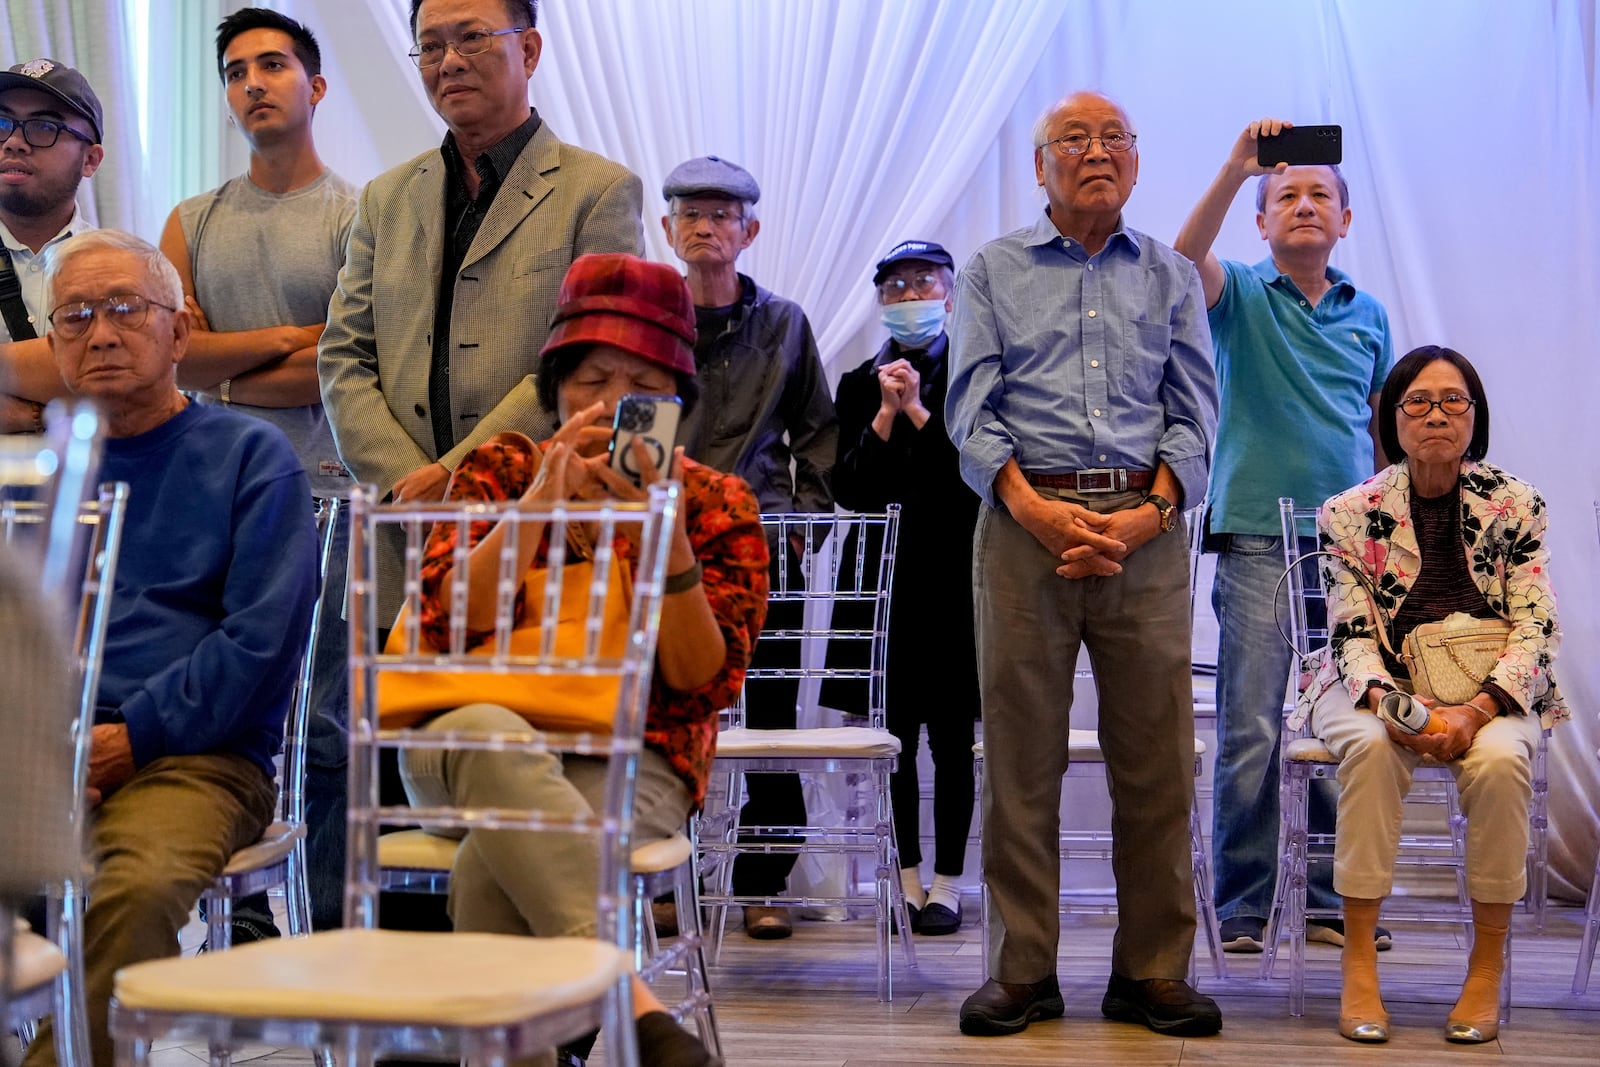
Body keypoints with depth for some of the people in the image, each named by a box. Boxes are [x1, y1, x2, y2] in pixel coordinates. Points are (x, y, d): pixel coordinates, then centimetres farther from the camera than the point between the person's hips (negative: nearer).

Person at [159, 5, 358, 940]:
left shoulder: (360, 216, 2)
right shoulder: (192, 224, 16)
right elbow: (176, 355, 4)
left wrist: (230, 378, -1)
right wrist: (290, 338, -5)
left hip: (327, 498, -4)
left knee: (327, 723, -2)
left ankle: (334, 931, 5)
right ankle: (242, 917, 11)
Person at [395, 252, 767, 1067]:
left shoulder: (717, 505, 7)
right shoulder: (501, 469, 10)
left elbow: (705, 681, -5)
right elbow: (447, 620, -6)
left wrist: (667, 537, -18)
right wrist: (547, 494, -14)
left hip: (632, 761, -1)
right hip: (469, 744, 2)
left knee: (490, 867, -36)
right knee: (493, 734, -39)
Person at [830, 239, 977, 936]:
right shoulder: (859, 386, 12)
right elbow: (848, 490, 3)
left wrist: (919, 412, -12)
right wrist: (886, 417, -9)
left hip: (956, 576, -2)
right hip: (886, 577, 2)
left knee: (950, 735, 0)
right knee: (895, 734, 4)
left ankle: (946, 882, 8)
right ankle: (907, 878, 14)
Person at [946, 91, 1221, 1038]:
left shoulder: (1171, 277, 16)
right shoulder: (993, 272, 11)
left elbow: (1194, 411, 8)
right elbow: (971, 408, 2)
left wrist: (1147, 514, -9)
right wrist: (1037, 510, -13)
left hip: (1146, 525, 1)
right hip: (1025, 522, -1)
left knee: (1156, 756, 1)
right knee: (1022, 755, 0)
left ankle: (1153, 971, 10)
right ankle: (1023, 970, 8)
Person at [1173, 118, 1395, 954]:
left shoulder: (1368, 315, 15)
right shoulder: (1241, 296, 5)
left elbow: (1385, 430, 20)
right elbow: (1184, 259, -17)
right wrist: (1235, 168, -27)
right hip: (1257, 542, -3)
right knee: (1253, 730, -4)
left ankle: (1329, 901, 15)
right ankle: (1243, 906, 4)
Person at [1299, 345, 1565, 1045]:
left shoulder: (1517, 506, 0)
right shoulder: (1350, 513, -1)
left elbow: (1537, 632, -5)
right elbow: (1353, 636, -5)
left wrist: (1476, 711, -21)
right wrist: (1391, 703, -27)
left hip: (1489, 694, 0)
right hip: (1376, 691, 0)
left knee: (1500, 758, -33)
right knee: (1372, 745, -35)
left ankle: (1487, 967, -19)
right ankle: (1359, 962, -28)